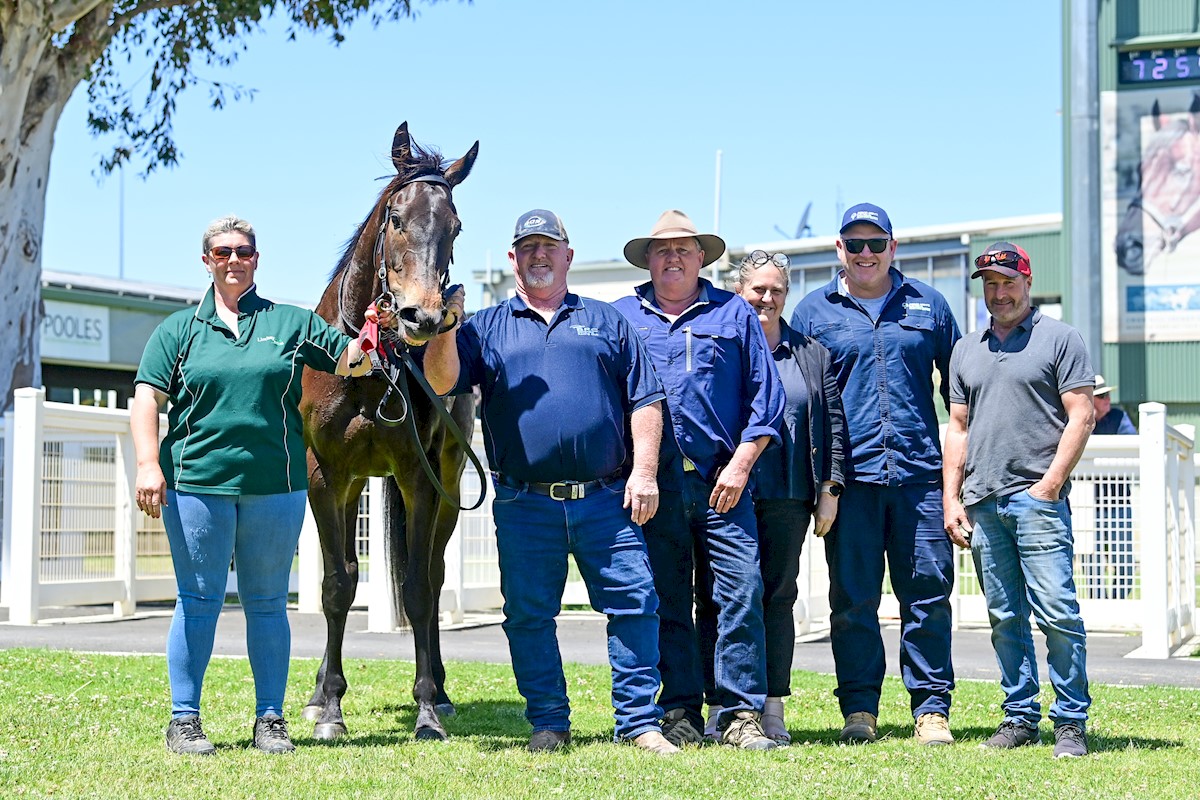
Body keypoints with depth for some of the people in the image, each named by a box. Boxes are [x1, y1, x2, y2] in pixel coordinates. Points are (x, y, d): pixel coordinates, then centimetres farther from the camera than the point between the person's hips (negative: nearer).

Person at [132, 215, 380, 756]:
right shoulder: (179, 330, 8)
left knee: (267, 604, 7)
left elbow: (351, 362, 8)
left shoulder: (292, 323, 10)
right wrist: (148, 463, -13)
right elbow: (146, 398, 0)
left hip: (275, 486, 1)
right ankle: (183, 720, 13)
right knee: (198, 603, 4)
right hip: (196, 483, -1)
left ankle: (270, 719, 15)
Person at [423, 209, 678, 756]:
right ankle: (548, 724, 17)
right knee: (528, 615, 4)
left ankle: (639, 723, 6)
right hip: (525, 505, 0)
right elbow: (442, 382, -1)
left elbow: (645, 399, 9)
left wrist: (643, 471, -1)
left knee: (634, 604, -3)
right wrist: (446, 326, -17)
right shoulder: (488, 327, 13)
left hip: (606, 500, 0)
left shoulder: (606, 322, 14)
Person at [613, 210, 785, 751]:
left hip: (722, 481, -1)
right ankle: (680, 712, 13)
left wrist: (741, 465, -3)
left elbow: (765, 396, 7)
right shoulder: (620, 316, 13)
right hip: (653, 482, 1)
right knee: (666, 601, 4)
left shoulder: (734, 314, 11)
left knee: (741, 593, -7)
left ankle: (740, 715, -2)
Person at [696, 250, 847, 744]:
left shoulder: (813, 355, 14)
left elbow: (835, 424, 13)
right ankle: (721, 708, 4)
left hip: (788, 498, 2)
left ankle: (772, 709, 12)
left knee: (778, 597, 6)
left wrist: (830, 488, 5)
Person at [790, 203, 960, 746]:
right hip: (850, 476, -1)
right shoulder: (813, 311, 9)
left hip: (919, 472, 1)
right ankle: (859, 710, 11)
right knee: (852, 599, 3)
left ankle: (931, 708, 8)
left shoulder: (928, 305, 13)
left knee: (928, 592, 1)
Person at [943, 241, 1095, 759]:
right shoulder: (966, 350, 19)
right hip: (982, 504, 5)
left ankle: (1071, 722, -2)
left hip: (1038, 499, -5)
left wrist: (1050, 484, -11)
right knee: (1004, 619, 7)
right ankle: (1020, 716, 14)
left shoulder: (1059, 338, 5)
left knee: (1057, 613, -9)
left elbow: (1080, 415, -2)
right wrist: (951, 500, 10)